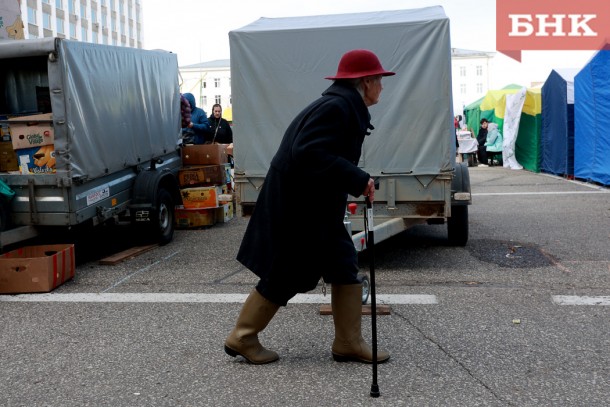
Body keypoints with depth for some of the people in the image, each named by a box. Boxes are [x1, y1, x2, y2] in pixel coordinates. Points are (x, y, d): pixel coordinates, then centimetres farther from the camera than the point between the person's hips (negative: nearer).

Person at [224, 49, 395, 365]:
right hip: (293, 208, -10)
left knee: (344, 265, 9)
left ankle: (348, 343, 17)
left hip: (316, 208, 10)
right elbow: (308, 154, -32)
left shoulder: (345, 107, 11)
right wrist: (357, 179, -28)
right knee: (283, 276, 2)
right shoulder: (335, 107, -21)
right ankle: (242, 338, 19)